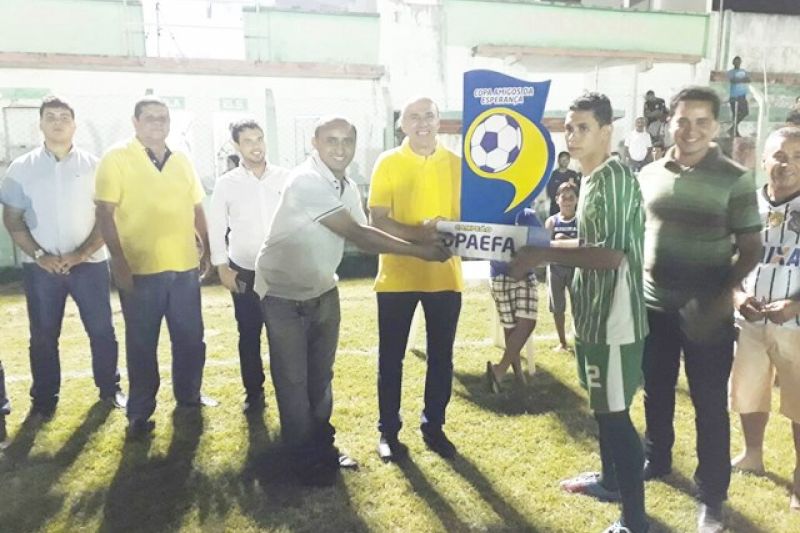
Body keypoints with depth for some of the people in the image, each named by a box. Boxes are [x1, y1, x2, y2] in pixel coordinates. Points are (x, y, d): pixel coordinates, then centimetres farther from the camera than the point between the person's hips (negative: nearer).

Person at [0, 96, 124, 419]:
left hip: (89, 263, 0)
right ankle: (44, 399, 22)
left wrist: (82, 253, -11)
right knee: (43, 335, 8)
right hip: (40, 267, 1)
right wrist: (39, 255, -10)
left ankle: (109, 388, 22)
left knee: (101, 330, 5)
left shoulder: (93, 165, 1)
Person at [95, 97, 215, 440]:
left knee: (190, 338, 14)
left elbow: (197, 208, 17)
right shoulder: (116, 158, -3)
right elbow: (105, 213, -8)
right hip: (140, 269, -4)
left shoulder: (182, 161, 11)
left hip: (185, 266, 5)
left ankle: (189, 395, 33)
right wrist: (119, 261, -13)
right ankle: (140, 413, 19)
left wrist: (207, 250, 13)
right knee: (142, 344, 6)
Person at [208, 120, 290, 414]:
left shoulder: (286, 178, -1)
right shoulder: (226, 183, 0)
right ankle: (254, 393, 23)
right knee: (249, 335, 8)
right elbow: (215, 229, 4)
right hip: (244, 273, 1)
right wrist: (222, 268, -1)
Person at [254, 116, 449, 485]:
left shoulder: (348, 188, 2)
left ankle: (323, 445, 31)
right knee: (293, 380, 4)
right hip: (283, 294, -7)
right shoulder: (306, 181, -25)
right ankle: (306, 459, 19)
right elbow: (356, 233, -28)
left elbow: (363, 239, 0)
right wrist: (419, 251, -26)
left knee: (321, 376, 15)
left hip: (323, 291, 7)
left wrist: (422, 235, -12)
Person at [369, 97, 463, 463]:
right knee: (391, 357, 7)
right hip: (398, 274, -2)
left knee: (441, 356, 11)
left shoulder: (456, 164, 5)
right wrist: (417, 233, -26)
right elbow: (377, 220, -9)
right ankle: (388, 431, 22)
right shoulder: (388, 163, -2)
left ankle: (433, 427, 28)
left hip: (444, 274, 2)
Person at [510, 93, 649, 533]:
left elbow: (612, 253, -26)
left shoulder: (614, 176, -18)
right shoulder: (593, 179, 13)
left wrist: (543, 255, -23)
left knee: (615, 413, -4)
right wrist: (543, 247, 9)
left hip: (614, 315, -10)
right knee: (602, 406, 22)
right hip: (594, 312, 10)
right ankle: (611, 480, 40)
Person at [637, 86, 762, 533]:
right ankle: (656, 460, 40)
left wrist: (720, 298, -18)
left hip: (706, 312, -4)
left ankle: (712, 496, 20)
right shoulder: (650, 174, 3)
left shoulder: (735, 180, -7)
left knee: (710, 403, 5)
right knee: (657, 391, 18)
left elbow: (751, 249, -6)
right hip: (653, 306, 4)